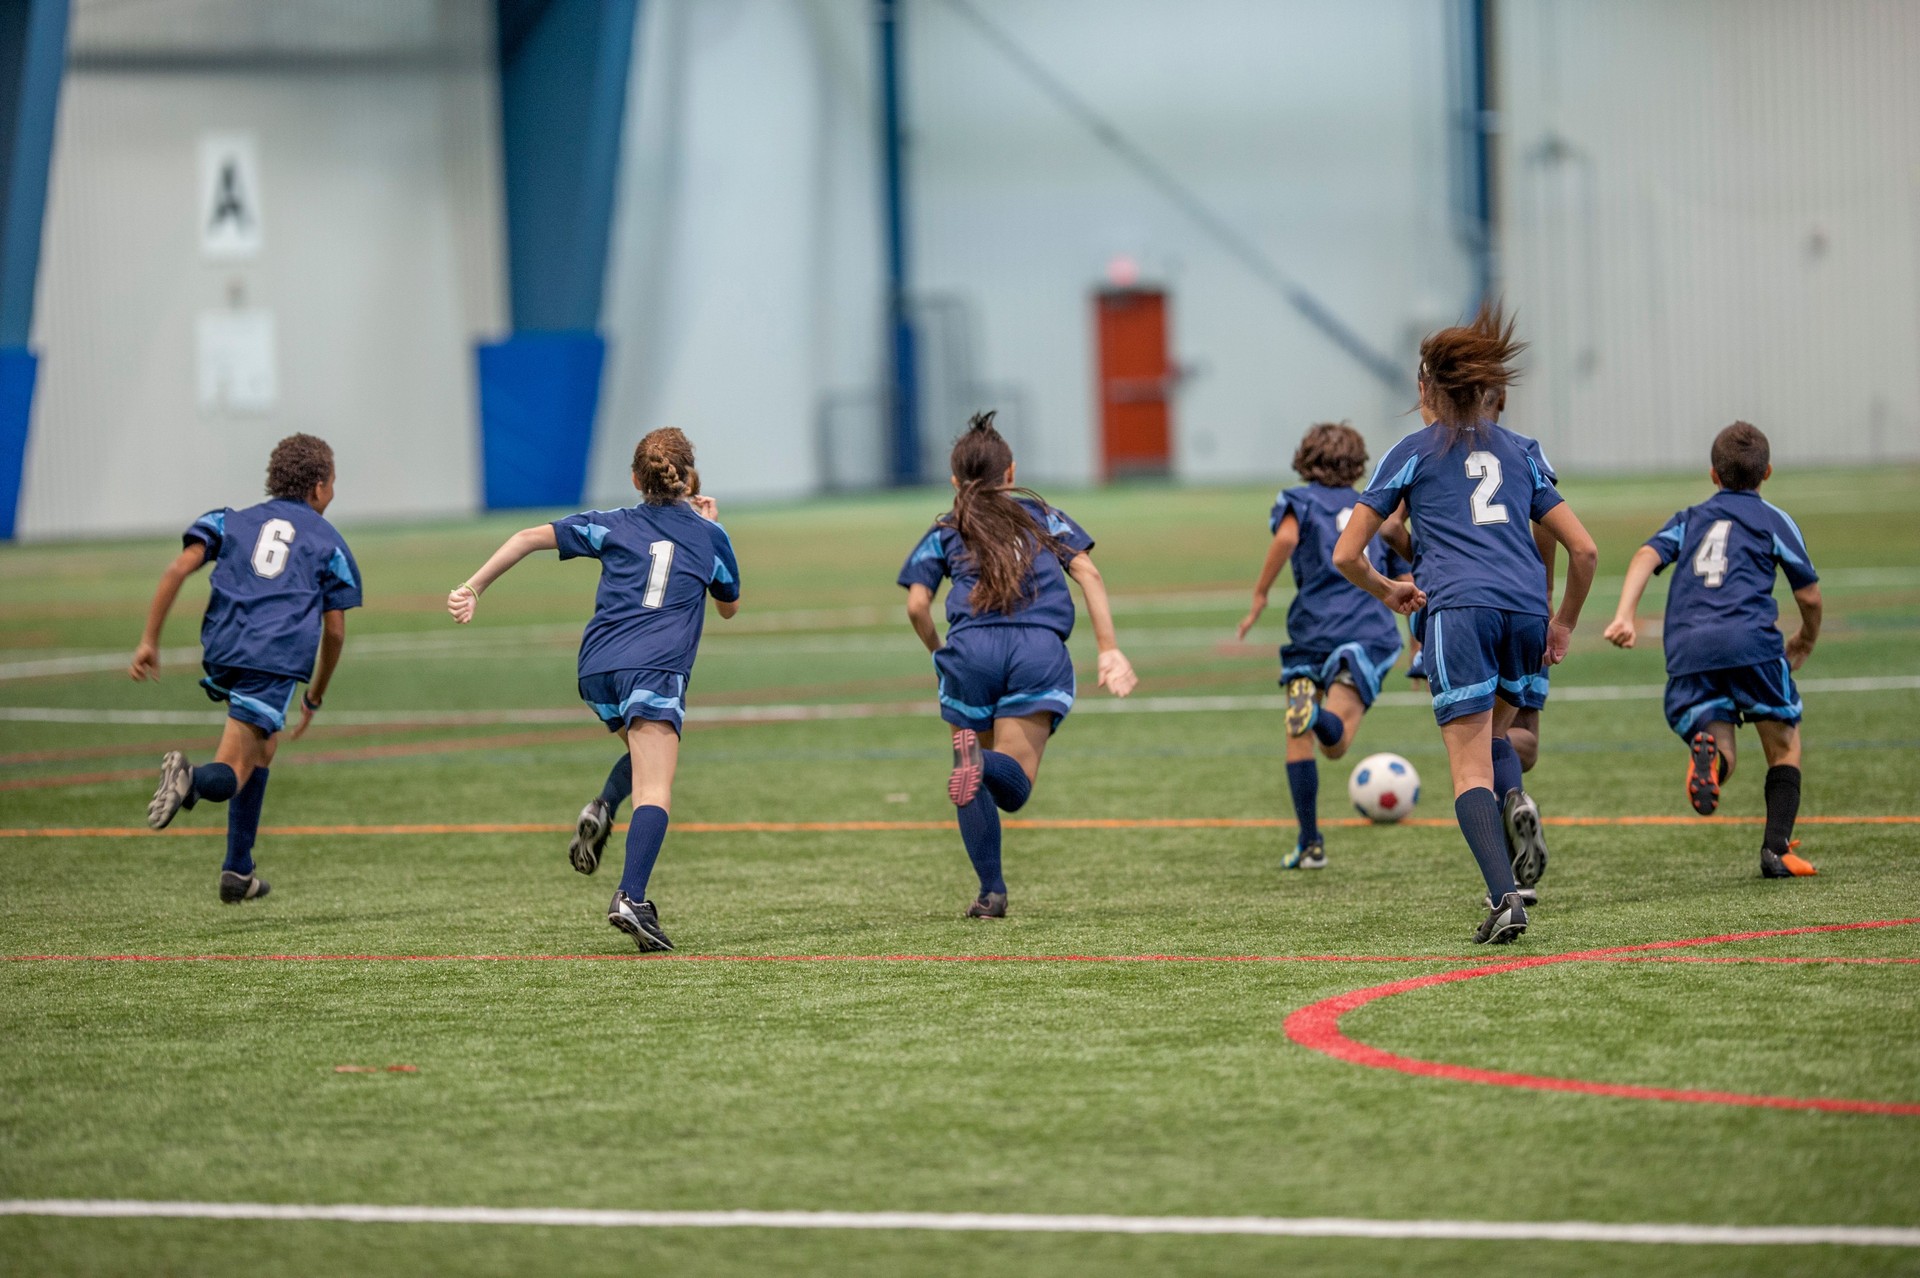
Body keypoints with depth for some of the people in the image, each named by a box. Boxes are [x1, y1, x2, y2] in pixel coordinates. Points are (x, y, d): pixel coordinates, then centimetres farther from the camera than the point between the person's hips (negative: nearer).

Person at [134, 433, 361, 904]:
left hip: (222, 652, 4)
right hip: (281, 661, -4)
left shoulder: (232, 521, 22)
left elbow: (178, 569, 6)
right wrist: (315, 697, 29)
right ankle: (191, 779, -42)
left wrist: (149, 642, 6)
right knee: (230, 775, -6)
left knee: (263, 748, 25)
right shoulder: (329, 543, 17)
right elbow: (335, 632, 15)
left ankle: (240, 872, 19)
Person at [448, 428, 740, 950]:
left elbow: (530, 537, 5)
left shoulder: (614, 526, 16)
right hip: (655, 669, -4)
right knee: (654, 792, -13)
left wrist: (473, 587, 7)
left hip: (598, 668, 4)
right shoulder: (709, 535, 14)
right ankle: (631, 900, -32)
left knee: (644, 754, 30)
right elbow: (730, 605, 32)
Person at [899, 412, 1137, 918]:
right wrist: (1109, 649, 4)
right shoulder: (1042, 515, 24)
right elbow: (1088, 575, 10)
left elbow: (917, 606, 8)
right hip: (1041, 647, 0)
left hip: (971, 646, 0)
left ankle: (991, 891, 3)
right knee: (1013, 789, -6)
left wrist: (939, 653, 26)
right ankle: (983, 762, -40)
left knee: (974, 788, 14)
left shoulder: (945, 531, 21)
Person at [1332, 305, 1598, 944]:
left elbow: (1346, 555, 10)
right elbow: (1584, 550, 20)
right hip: (1527, 608, 3)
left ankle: (1505, 896, -23)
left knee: (1470, 770, -4)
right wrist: (1563, 625, 31)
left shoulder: (1413, 452, 14)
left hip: (1458, 609, -3)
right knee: (1492, 737, 22)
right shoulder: (1516, 451, 24)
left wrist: (1388, 591, 28)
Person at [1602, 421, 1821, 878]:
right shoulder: (1773, 520, 18)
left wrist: (1624, 616, -5)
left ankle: (1707, 747, -33)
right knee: (1784, 746, 15)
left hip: (1687, 648, 2)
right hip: (1750, 640, -2)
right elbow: (1809, 596, 16)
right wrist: (1804, 643, 36)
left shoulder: (1690, 518, 26)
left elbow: (1647, 555, 7)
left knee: (1722, 764, 4)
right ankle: (1777, 849, 0)